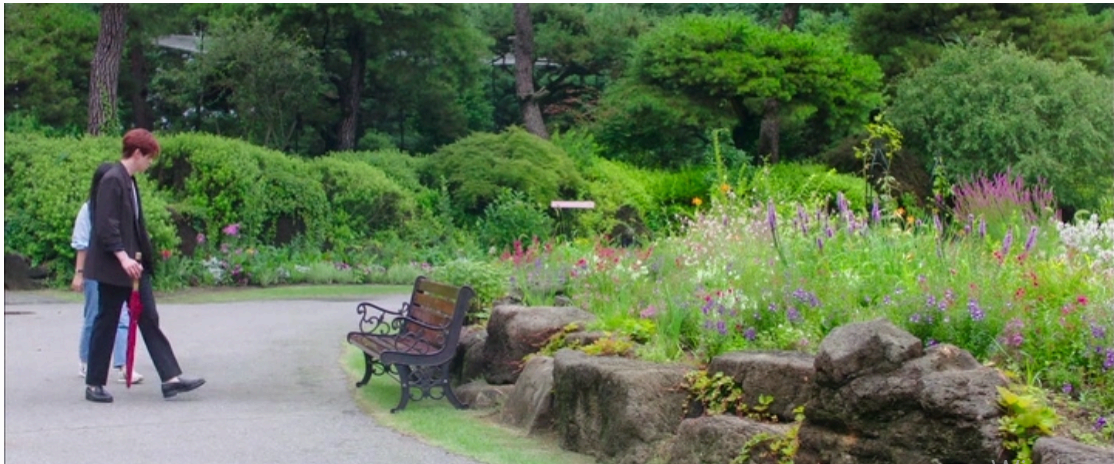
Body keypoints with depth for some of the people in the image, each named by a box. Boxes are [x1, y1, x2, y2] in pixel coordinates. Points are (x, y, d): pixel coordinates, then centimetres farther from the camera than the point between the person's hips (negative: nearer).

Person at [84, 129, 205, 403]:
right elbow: (106, 226, -21)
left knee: (149, 320, 5)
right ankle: (94, 384, 11)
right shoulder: (112, 180, -15)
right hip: (114, 267, -9)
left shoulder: (129, 181, 13)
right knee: (106, 323, 0)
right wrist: (123, 258, -27)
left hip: (134, 264, 9)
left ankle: (171, 378, 3)